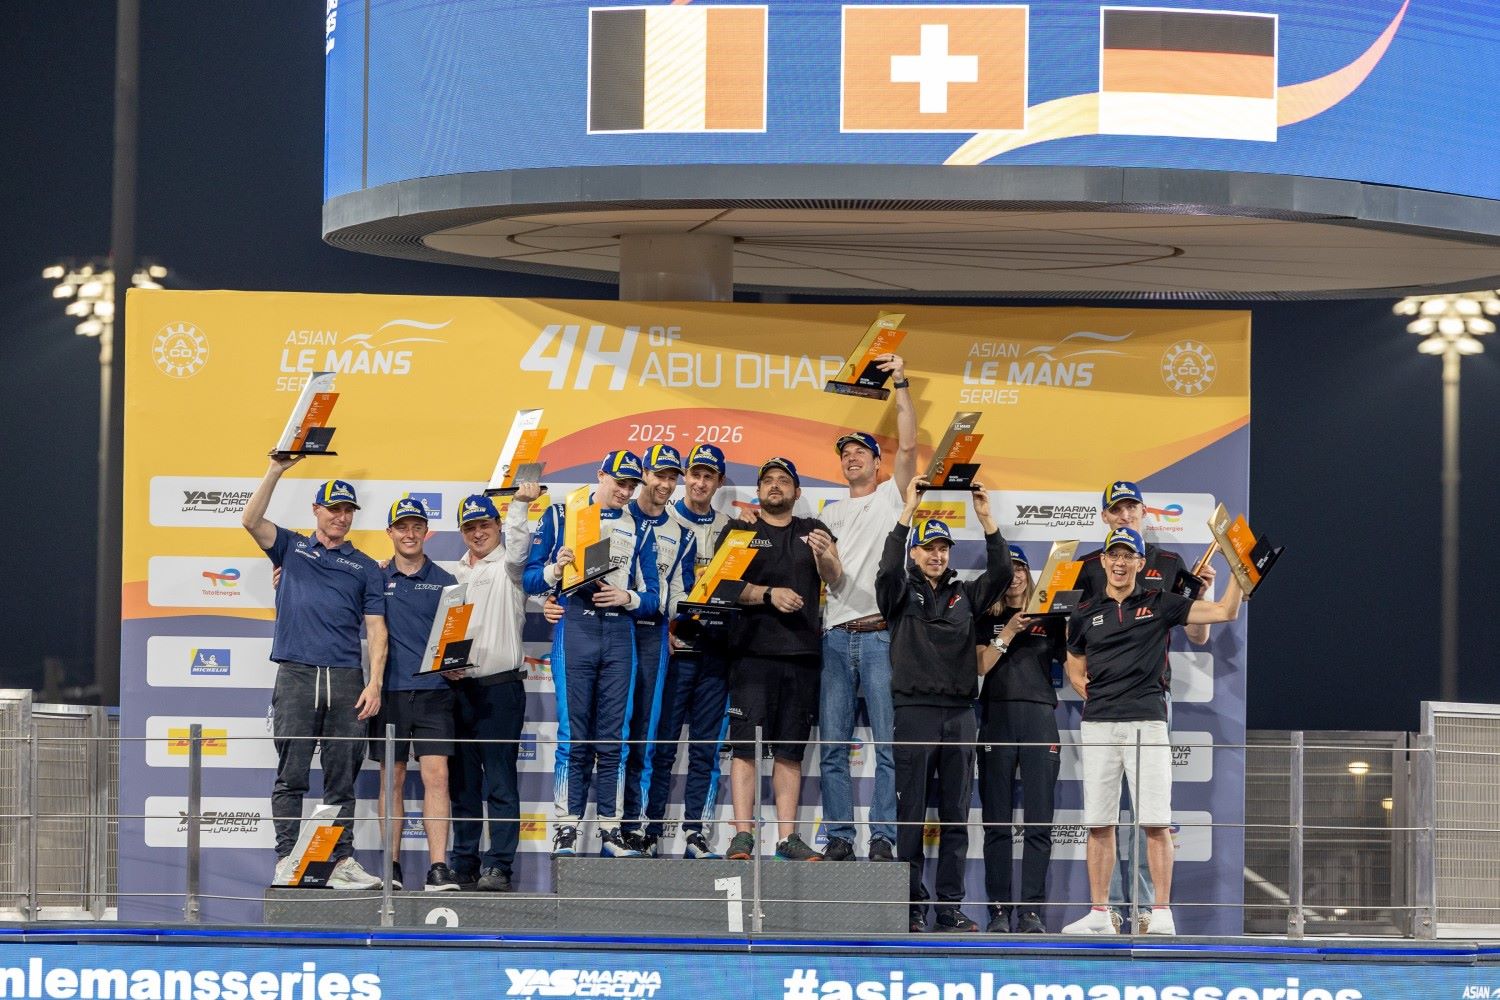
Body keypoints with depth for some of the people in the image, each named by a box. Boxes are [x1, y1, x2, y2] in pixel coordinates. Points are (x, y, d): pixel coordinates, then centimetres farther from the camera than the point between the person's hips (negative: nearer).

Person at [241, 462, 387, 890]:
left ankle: (343, 862, 3)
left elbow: (376, 629, 8)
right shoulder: (291, 549, 15)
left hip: (347, 680, 1)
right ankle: (286, 861, -4)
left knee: (342, 778, 2)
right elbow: (251, 520, 0)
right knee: (291, 776, -4)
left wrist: (374, 683, -4)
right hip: (296, 675, -1)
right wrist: (277, 470, -7)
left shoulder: (365, 568, 15)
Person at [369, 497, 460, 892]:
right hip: (390, 691, 1)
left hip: (433, 691, -1)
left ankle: (438, 867, -12)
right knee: (392, 780, 4)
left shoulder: (444, 581, 8)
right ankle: (391, 867, 8)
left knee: (436, 777, -8)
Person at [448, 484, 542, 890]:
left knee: (500, 782, -8)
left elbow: (518, 545, -20)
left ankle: (498, 866, -9)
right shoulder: (454, 575, 19)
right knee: (462, 784, 9)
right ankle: (464, 864, 14)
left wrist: (520, 503, -31)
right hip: (459, 687, 6)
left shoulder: (508, 566, 3)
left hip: (501, 687, -6)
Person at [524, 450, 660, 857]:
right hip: (574, 629, -3)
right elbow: (529, 577, 6)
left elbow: (653, 598, 13)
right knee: (574, 736, -8)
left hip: (619, 633, 3)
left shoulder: (638, 530, 17)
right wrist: (555, 571, -14)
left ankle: (609, 830, 5)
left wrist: (627, 598, -7)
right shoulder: (560, 515, 9)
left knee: (613, 739, 2)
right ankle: (566, 830, -7)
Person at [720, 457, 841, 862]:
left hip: (802, 655, 3)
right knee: (746, 745, -9)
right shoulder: (739, 530, 10)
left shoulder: (813, 531, 16)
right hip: (752, 652, -3)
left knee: (791, 750, 4)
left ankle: (787, 837, 6)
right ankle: (743, 836, -10)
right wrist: (768, 594, -15)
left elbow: (834, 576, -2)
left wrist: (825, 555, -25)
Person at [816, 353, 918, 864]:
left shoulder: (890, 496, 10)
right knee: (832, 746, 0)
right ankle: (839, 837, 3)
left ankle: (882, 837, -7)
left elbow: (907, 446, -4)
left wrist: (901, 385, -6)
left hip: (880, 634, -4)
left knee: (888, 743, -6)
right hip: (836, 634, 4)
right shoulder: (830, 514, 24)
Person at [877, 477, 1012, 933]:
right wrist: (909, 511, -21)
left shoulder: (964, 594, 14)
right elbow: (889, 568, -15)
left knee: (956, 817, 4)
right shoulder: (901, 593, 5)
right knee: (911, 814, -3)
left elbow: (1001, 572, 1)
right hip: (914, 709, -4)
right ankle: (913, 907, -2)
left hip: (960, 712, 4)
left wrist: (986, 519, -8)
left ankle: (950, 907, 6)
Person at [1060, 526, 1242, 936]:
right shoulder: (1085, 614, 12)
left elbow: (1225, 611, 2)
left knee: (1156, 822, -7)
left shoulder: (1160, 604, 5)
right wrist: (1094, 696, 6)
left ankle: (1162, 913, -5)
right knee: (1099, 822, 3)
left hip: (1147, 722, -3)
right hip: (1098, 726, 3)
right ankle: (1099, 914, 8)